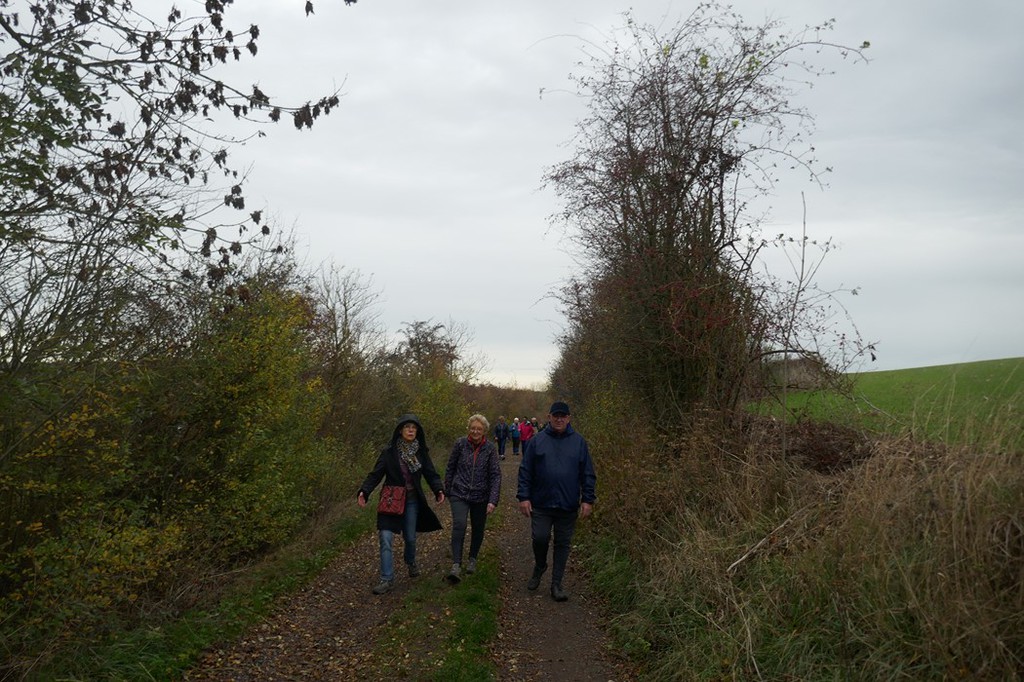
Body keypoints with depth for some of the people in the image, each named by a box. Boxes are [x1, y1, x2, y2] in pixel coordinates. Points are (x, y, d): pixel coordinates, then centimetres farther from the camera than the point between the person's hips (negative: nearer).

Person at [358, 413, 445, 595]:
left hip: (412, 501, 2)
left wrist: (438, 490, -18)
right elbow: (376, 474, -9)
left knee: (410, 537, 14)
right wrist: (364, 491, -24)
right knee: (385, 539, -10)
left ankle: (411, 562, 45)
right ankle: (387, 579, -2)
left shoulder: (421, 452, 1)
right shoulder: (389, 452, -7)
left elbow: (431, 473, 0)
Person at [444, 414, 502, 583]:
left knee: (478, 529, 13)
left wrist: (493, 500, -17)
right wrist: (447, 491, 10)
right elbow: (450, 468, 5)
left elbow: (495, 475, -9)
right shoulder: (460, 444, -5)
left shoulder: (490, 448, -6)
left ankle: (472, 559, 36)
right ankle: (456, 565, -18)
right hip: (459, 493, -1)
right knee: (459, 525, -19)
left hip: (480, 496, 1)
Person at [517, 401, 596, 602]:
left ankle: (556, 585, 19)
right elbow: (525, 471, 2)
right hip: (541, 504, -1)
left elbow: (588, 474, 5)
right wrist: (523, 497, -5)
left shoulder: (579, 442, 3)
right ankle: (539, 566, 26)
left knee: (563, 544, 7)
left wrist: (588, 500, -2)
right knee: (540, 538, -5)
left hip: (568, 506, 1)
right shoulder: (537, 441, 1)